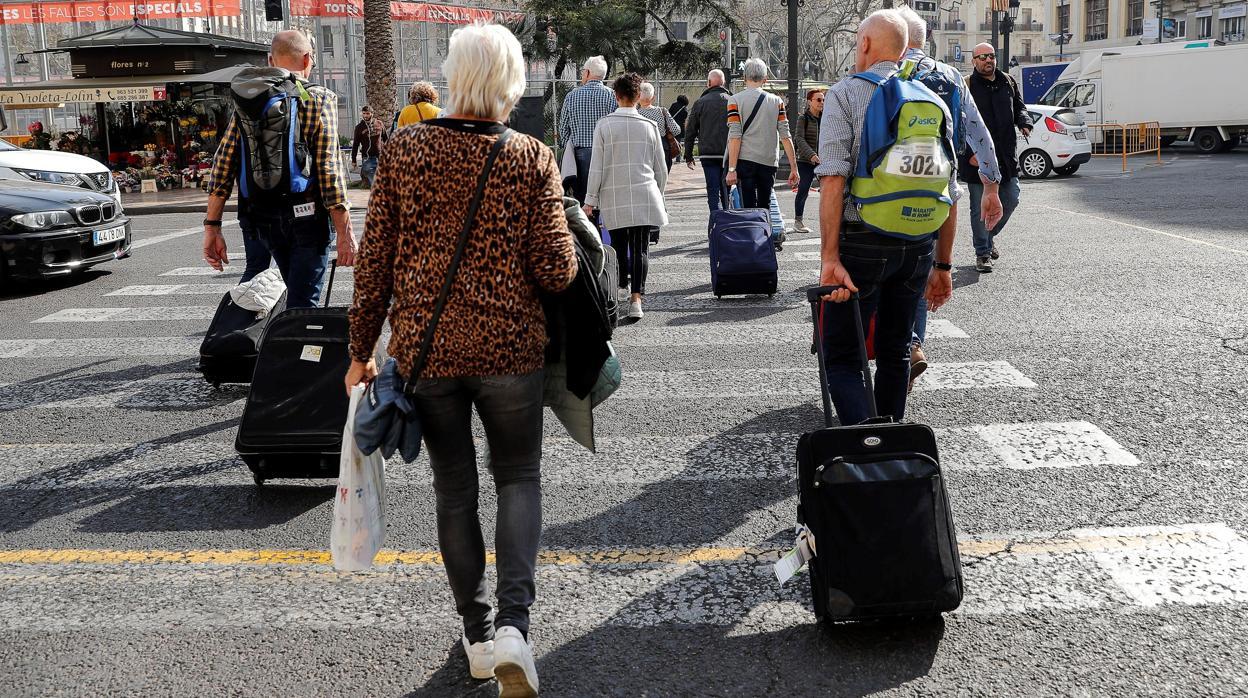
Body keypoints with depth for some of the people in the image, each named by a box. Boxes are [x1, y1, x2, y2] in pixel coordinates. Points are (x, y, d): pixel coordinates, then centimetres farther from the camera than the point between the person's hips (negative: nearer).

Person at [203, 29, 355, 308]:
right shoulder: (319, 100, -5)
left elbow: (222, 167, 2)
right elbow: (329, 170, -13)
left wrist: (212, 227, 5)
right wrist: (344, 233, -11)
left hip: (261, 219, 5)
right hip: (306, 215, -5)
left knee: (295, 290, 23)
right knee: (302, 304, -2)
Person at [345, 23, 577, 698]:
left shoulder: (403, 150, -3)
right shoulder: (532, 158, -7)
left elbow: (373, 261, -2)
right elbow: (556, 272, -10)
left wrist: (361, 351, 7)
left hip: (424, 350, 2)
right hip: (509, 350, -1)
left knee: (454, 488, 16)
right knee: (519, 477, 16)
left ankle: (477, 632, 26)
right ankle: (513, 623, 0)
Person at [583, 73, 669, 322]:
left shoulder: (604, 126, -2)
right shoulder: (649, 126, 2)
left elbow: (597, 168, -3)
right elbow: (660, 168, 8)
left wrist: (590, 201, 3)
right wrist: (658, 194, 24)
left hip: (614, 199, 0)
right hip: (644, 198, 1)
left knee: (619, 246, 12)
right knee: (640, 249, -1)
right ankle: (636, 298, -8)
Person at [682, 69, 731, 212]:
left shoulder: (700, 103, 1)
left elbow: (690, 132, 4)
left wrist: (688, 156, 10)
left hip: (708, 154, -2)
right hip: (728, 154, 2)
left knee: (713, 190, -2)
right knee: (725, 190, 15)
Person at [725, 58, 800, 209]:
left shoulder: (735, 100, -2)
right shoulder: (777, 101, 5)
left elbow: (735, 137, -9)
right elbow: (785, 137, 1)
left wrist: (732, 169, -9)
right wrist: (793, 168, 4)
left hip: (745, 161, -2)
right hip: (769, 162, 2)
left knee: (749, 208, -1)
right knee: (765, 208, 13)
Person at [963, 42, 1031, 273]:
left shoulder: (1008, 83, 12)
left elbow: (1020, 107, 23)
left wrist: (1025, 123, 0)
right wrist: (969, 153, -17)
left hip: (1006, 156, 5)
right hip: (977, 159, -5)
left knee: (1011, 200, 9)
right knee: (980, 208, 1)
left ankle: (989, 236, 33)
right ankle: (982, 253, 11)